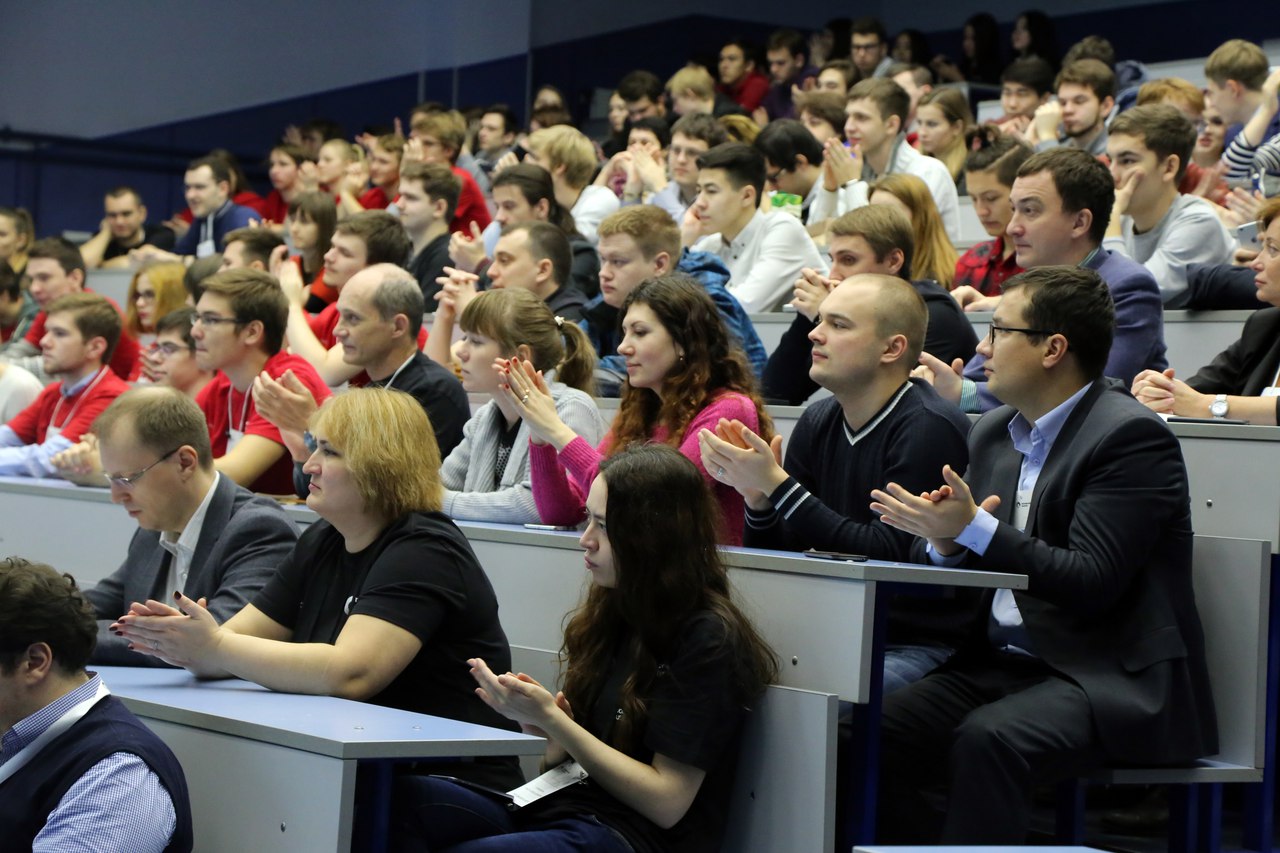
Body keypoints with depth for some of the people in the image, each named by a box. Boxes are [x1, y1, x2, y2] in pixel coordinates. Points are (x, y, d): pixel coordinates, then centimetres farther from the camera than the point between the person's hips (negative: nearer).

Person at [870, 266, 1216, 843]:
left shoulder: (1131, 437, -11)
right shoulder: (993, 432, 14)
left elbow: (1091, 583, -19)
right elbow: (972, 568, 14)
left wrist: (974, 528, -21)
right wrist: (945, 542, -9)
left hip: (1110, 679, -7)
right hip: (1001, 664, 7)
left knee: (987, 740, -34)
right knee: (870, 740, -16)